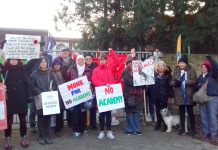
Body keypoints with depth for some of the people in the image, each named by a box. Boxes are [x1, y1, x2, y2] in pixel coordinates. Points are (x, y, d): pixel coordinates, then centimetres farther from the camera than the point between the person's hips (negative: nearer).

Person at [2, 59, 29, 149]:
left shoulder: (22, 69, 6)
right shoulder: (5, 70, -3)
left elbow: (27, 84, 5)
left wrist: (27, 96, 1)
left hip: (21, 99, 3)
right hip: (9, 99, -2)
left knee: (23, 119, 11)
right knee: (9, 120, 7)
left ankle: (23, 137, 24)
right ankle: (8, 139, 20)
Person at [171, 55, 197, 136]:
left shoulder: (191, 70, -3)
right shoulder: (176, 71, 6)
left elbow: (194, 81, -13)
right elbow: (172, 82, 3)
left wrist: (184, 81, -22)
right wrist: (175, 82, -18)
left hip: (188, 95, -3)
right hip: (180, 95, 3)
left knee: (190, 112, 6)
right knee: (181, 113, 11)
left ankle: (193, 129, 17)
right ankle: (182, 129, 21)